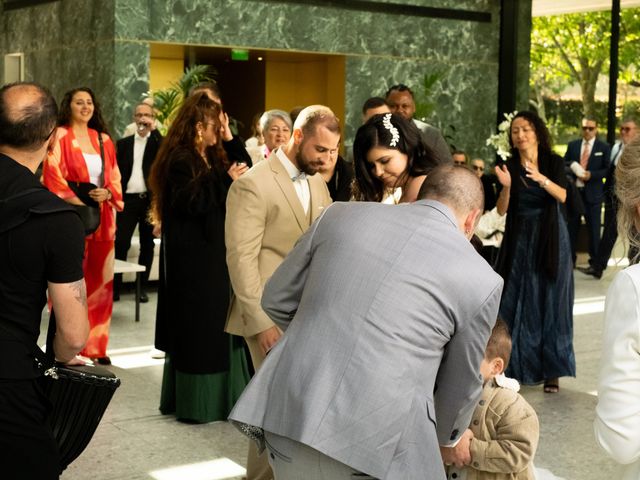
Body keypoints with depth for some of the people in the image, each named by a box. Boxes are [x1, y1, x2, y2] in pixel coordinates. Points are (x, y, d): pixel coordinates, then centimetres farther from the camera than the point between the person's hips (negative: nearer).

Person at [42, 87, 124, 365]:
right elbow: (52, 178, -10)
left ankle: (94, 345, 14)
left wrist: (107, 193, -7)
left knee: (100, 282, 6)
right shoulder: (59, 137, -1)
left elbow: (115, 178, 15)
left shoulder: (104, 140, 14)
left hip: (102, 220, 5)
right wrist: (78, 204, -19)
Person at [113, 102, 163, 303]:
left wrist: (152, 129, -16)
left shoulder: (158, 142, 6)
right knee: (121, 243, -6)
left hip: (150, 199, -1)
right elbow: (117, 172, 10)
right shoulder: (123, 143, 12)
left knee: (147, 244, 6)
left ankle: (142, 287, 14)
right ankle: (115, 286, -1)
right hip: (128, 199, 1)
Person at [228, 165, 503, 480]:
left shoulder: (342, 214, 9)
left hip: (288, 417, 4)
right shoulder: (480, 279, 3)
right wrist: (449, 436, 35)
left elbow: (276, 301, 18)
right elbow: (460, 386, 15)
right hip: (378, 444, -3)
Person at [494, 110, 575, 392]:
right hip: (519, 240, 1)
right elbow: (502, 211, -6)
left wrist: (542, 179, -34)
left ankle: (551, 371, 6)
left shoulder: (553, 162, -1)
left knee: (549, 301, 2)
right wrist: (506, 186, -24)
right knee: (516, 302, 0)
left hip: (550, 240, -1)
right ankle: (514, 366, 7)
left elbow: (562, 196, -18)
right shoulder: (509, 166, -1)